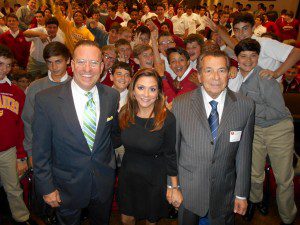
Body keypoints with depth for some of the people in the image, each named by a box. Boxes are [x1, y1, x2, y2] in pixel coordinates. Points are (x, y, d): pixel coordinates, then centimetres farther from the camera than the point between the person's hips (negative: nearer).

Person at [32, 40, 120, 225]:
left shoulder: (112, 96, -10)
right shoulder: (46, 100, -20)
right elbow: (41, 150, -12)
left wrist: (108, 160, 11)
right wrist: (47, 188, -8)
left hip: (104, 181, 3)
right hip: (68, 186, -2)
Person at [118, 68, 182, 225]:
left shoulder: (167, 119, -22)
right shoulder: (125, 113, -11)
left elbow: (170, 154, -12)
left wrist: (175, 187, -8)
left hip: (154, 178, -3)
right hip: (127, 175, 3)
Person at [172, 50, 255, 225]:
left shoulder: (246, 106, -10)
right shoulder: (180, 104, -12)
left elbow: (244, 153, -4)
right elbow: (172, 147, -4)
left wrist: (242, 194, 0)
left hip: (225, 192, 1)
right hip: (188, 190, 0)